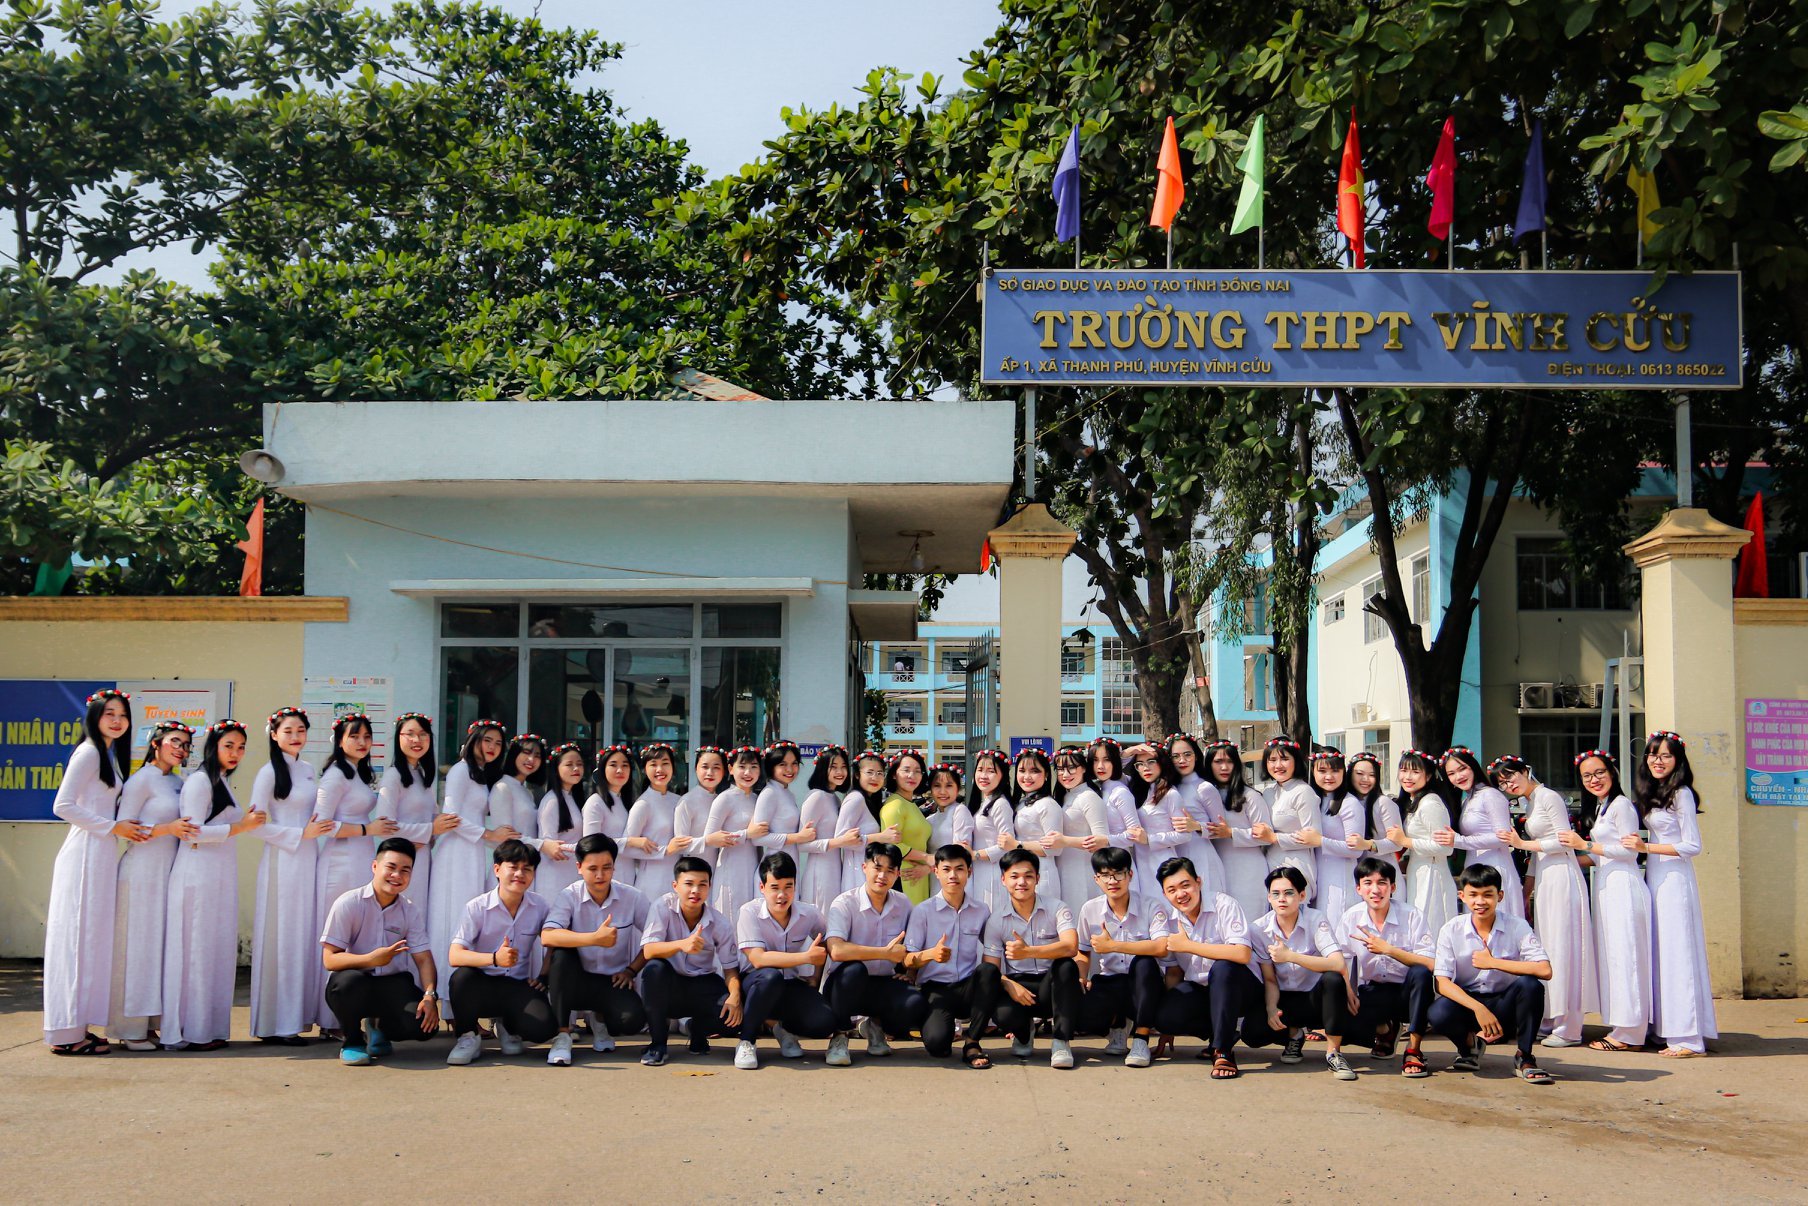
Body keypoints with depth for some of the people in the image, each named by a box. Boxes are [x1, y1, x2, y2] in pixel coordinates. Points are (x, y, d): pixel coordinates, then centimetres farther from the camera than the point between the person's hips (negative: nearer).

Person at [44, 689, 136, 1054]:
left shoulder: (112, 755, 18)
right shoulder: (88, 753, -9)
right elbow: (63, 806, -15)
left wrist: (126, 825, 6)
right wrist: (112, 827, -13)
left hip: (103, 856, 9)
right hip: (86, 855, -9)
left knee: (92, 938, 9)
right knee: (79, 937, -7)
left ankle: (77, 1027, 14)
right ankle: (67, 1033, -3)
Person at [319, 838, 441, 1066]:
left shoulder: (412, 912, 2)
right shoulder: (348, 904, -11)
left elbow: (424, 959, -3)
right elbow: (329, 959, -16)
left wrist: (430, 996, -22)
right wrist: (370, 960, -33)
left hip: (393, 985, 3)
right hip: (351, 985, -3)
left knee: (425, 1025, -23)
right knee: (349, 980, -40)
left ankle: (378, 1027, 14)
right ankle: (351, 1040, -8)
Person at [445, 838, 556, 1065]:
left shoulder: (540, 906, -2)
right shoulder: (477, 907, -10)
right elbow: (455, 956, -22)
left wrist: (545, 975, -2)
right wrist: (494, 959, -38)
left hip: (519, 987, 2)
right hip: (483, 985, -2)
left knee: (544, 1027, -25)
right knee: (461, 976, -36)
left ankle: (507, 1025, 13)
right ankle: (467, 1037, -8)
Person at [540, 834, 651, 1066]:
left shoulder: (632, 897, -7)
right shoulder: (569, 896, -12)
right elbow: (547, 937, -29)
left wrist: (632, 969, -6)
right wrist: (595, 938, -37)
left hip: (614, 982, 1)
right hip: (576, 981, -1)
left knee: (633, 1020, -29)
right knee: (561, 953, -33)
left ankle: (601, 1020, 12)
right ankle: (562, 1035, -19)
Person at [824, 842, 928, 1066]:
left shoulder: (903, 904, 3)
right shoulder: (845, 903, -12)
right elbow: (837, 950, -29)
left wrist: (907, 969, 2)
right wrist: (887, 953, -25)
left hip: (884, 985, 4)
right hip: (845, 986, -3)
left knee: (917, 1005, -27)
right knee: (854, 969, -38)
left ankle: (876, 1026, 9)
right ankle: (840, 1035, -11)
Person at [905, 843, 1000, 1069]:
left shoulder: (981, 911, 7)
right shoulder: (923, 911, -1)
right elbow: (907, 961, -5)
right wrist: (930, 954, -26)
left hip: (969, 988, 3)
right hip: (935, 989, -2)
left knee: (988, 969, -31)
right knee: (936, 1043, -30)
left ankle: (972, 1043, -18)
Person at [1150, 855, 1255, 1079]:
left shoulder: (1224, 905, -17)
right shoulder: (1166, 916, -2)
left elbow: (1243, 954, -31)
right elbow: (1174, 971, 3)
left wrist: (1188, 946, -26)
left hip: (1238, 987, -4)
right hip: (1198, 990, 4)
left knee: (1223, 967, -37)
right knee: (1163, 1016, -24)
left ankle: (1223, 1050, -23)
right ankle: (1222, 1034, 3)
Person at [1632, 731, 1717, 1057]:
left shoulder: (1681, 794, -9)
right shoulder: (1651, 793, 14)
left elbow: (1692, 846, -12)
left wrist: (1646, 847, -13)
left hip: (1674, 880, -8)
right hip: (1655, 879, 8)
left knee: (1677, 953, -7)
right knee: (1660, 953, 6)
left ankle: (1688, 1038, -5)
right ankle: (1668, 1030, 9)